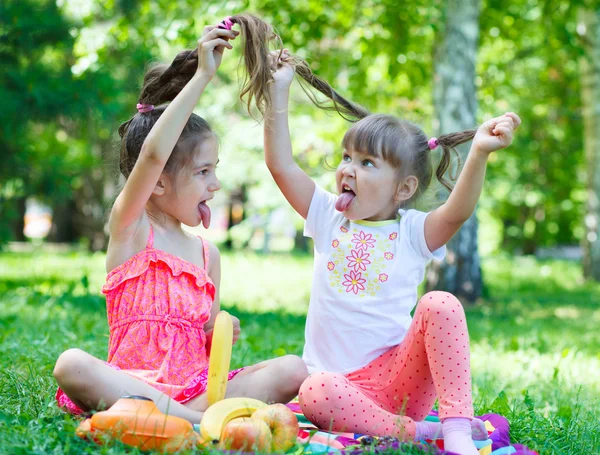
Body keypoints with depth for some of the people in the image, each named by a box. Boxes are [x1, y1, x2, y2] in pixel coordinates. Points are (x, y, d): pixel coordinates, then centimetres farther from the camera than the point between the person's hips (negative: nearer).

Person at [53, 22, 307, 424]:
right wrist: (202, 75, -20)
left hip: (197, 385, 5)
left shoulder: (208, 253, 15)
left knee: (292, 370, -17)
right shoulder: (130, 227, 0)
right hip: (135, 377, -4)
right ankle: (195, 420, -39)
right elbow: (152, 155, -21)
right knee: (72, 365, -35)